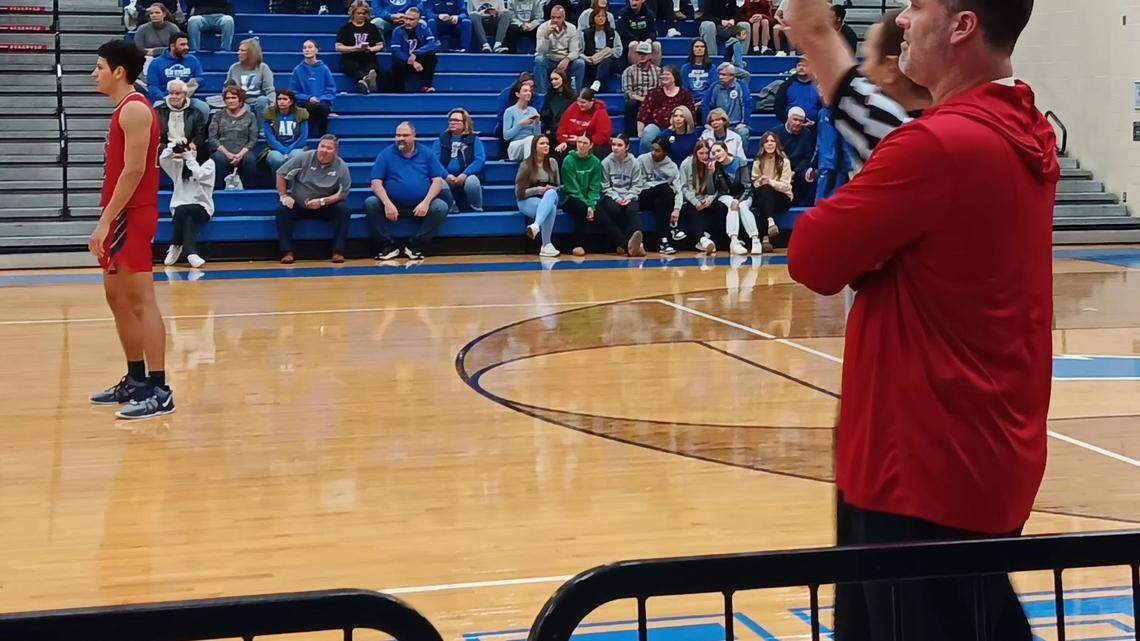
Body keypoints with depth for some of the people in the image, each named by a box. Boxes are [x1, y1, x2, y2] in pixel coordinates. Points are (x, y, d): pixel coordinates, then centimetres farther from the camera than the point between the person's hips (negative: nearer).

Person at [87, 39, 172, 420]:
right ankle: (136, 382, 24)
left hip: (131, 216, -11)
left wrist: (105, 221, -23)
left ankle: (158, 392, -11)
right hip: (122, 217, 11)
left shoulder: (134, 109, -14)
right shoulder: (125, 109, 18)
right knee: (117, 298, 16)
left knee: (141, 301, -11)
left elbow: (133, 170, -21)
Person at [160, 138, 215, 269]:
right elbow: (162, 160, -2)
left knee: (183, 211, -35)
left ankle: (175, 247, -28)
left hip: (201, 209, -2)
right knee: (187, 218, -34)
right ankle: (191, 253, -37)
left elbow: (199, 175, -15)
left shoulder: (209, 163, 6)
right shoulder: (179, 164, 14)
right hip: (180, 208, 2)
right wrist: (174, 144, -7)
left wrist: (190, 159, -8)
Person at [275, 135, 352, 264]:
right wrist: (283, 196, -8)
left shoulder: (341, 167, -6)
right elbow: (281, 173, -1)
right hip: (298, 204, 0)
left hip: (326, 206, 0)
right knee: (282, 210, -27)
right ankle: (287, 252, -21)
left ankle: (338, 252, -22)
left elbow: (342, 194, -8)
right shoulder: (305, 158, -7)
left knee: (343, 209, -27)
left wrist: (321, 202, -20)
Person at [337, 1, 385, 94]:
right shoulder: (345, 28, 11)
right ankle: (365, 78, -71)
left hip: (368, 60, 1)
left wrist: (370, 49, -7)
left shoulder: (372, 28, 18)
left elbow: (380, 46, 16)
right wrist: (356, 48, -9)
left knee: (373, 67, -36)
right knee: (354, 68, -38)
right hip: (349, 60, -1)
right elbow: (338, 47, 3)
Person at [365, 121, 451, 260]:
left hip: (420, 206, 0)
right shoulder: (385, 155, 6)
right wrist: (387, 203, -19)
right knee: (370, 203, -26)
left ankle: (415, 245, -10)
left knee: (441, 207, -26)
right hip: (392, 205, 0)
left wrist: (426, 202, -15)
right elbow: (376, 183, -2)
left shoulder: (426, 154, 8)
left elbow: (437, 180, 2)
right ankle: (388, 245, -12)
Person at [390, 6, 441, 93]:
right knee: (397, 63, -33)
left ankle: (425, 86, -26)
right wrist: (412, 62, -32)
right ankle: (398, 92, -18)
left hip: (420, 63, 1)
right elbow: (396, 51, -17)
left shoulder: (423, 29, -5)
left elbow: (434, 44, -19)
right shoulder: (398, 31, -7)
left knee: (431, 56, -26)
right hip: (405, 63, -1)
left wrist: (415, 54, -32)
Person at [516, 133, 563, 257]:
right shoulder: (525, 165, -3)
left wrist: (550, 190, -10)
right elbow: (520, 192, -5)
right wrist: (537, 190, -16)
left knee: (551, 193, -35)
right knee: (551, 208, -35)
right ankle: (546, 245, -41)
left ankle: (536, 226, -50)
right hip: (528, 201, -3)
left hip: (550, 199, 3)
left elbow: (558, 187, 13)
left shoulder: (552, 163, 8)